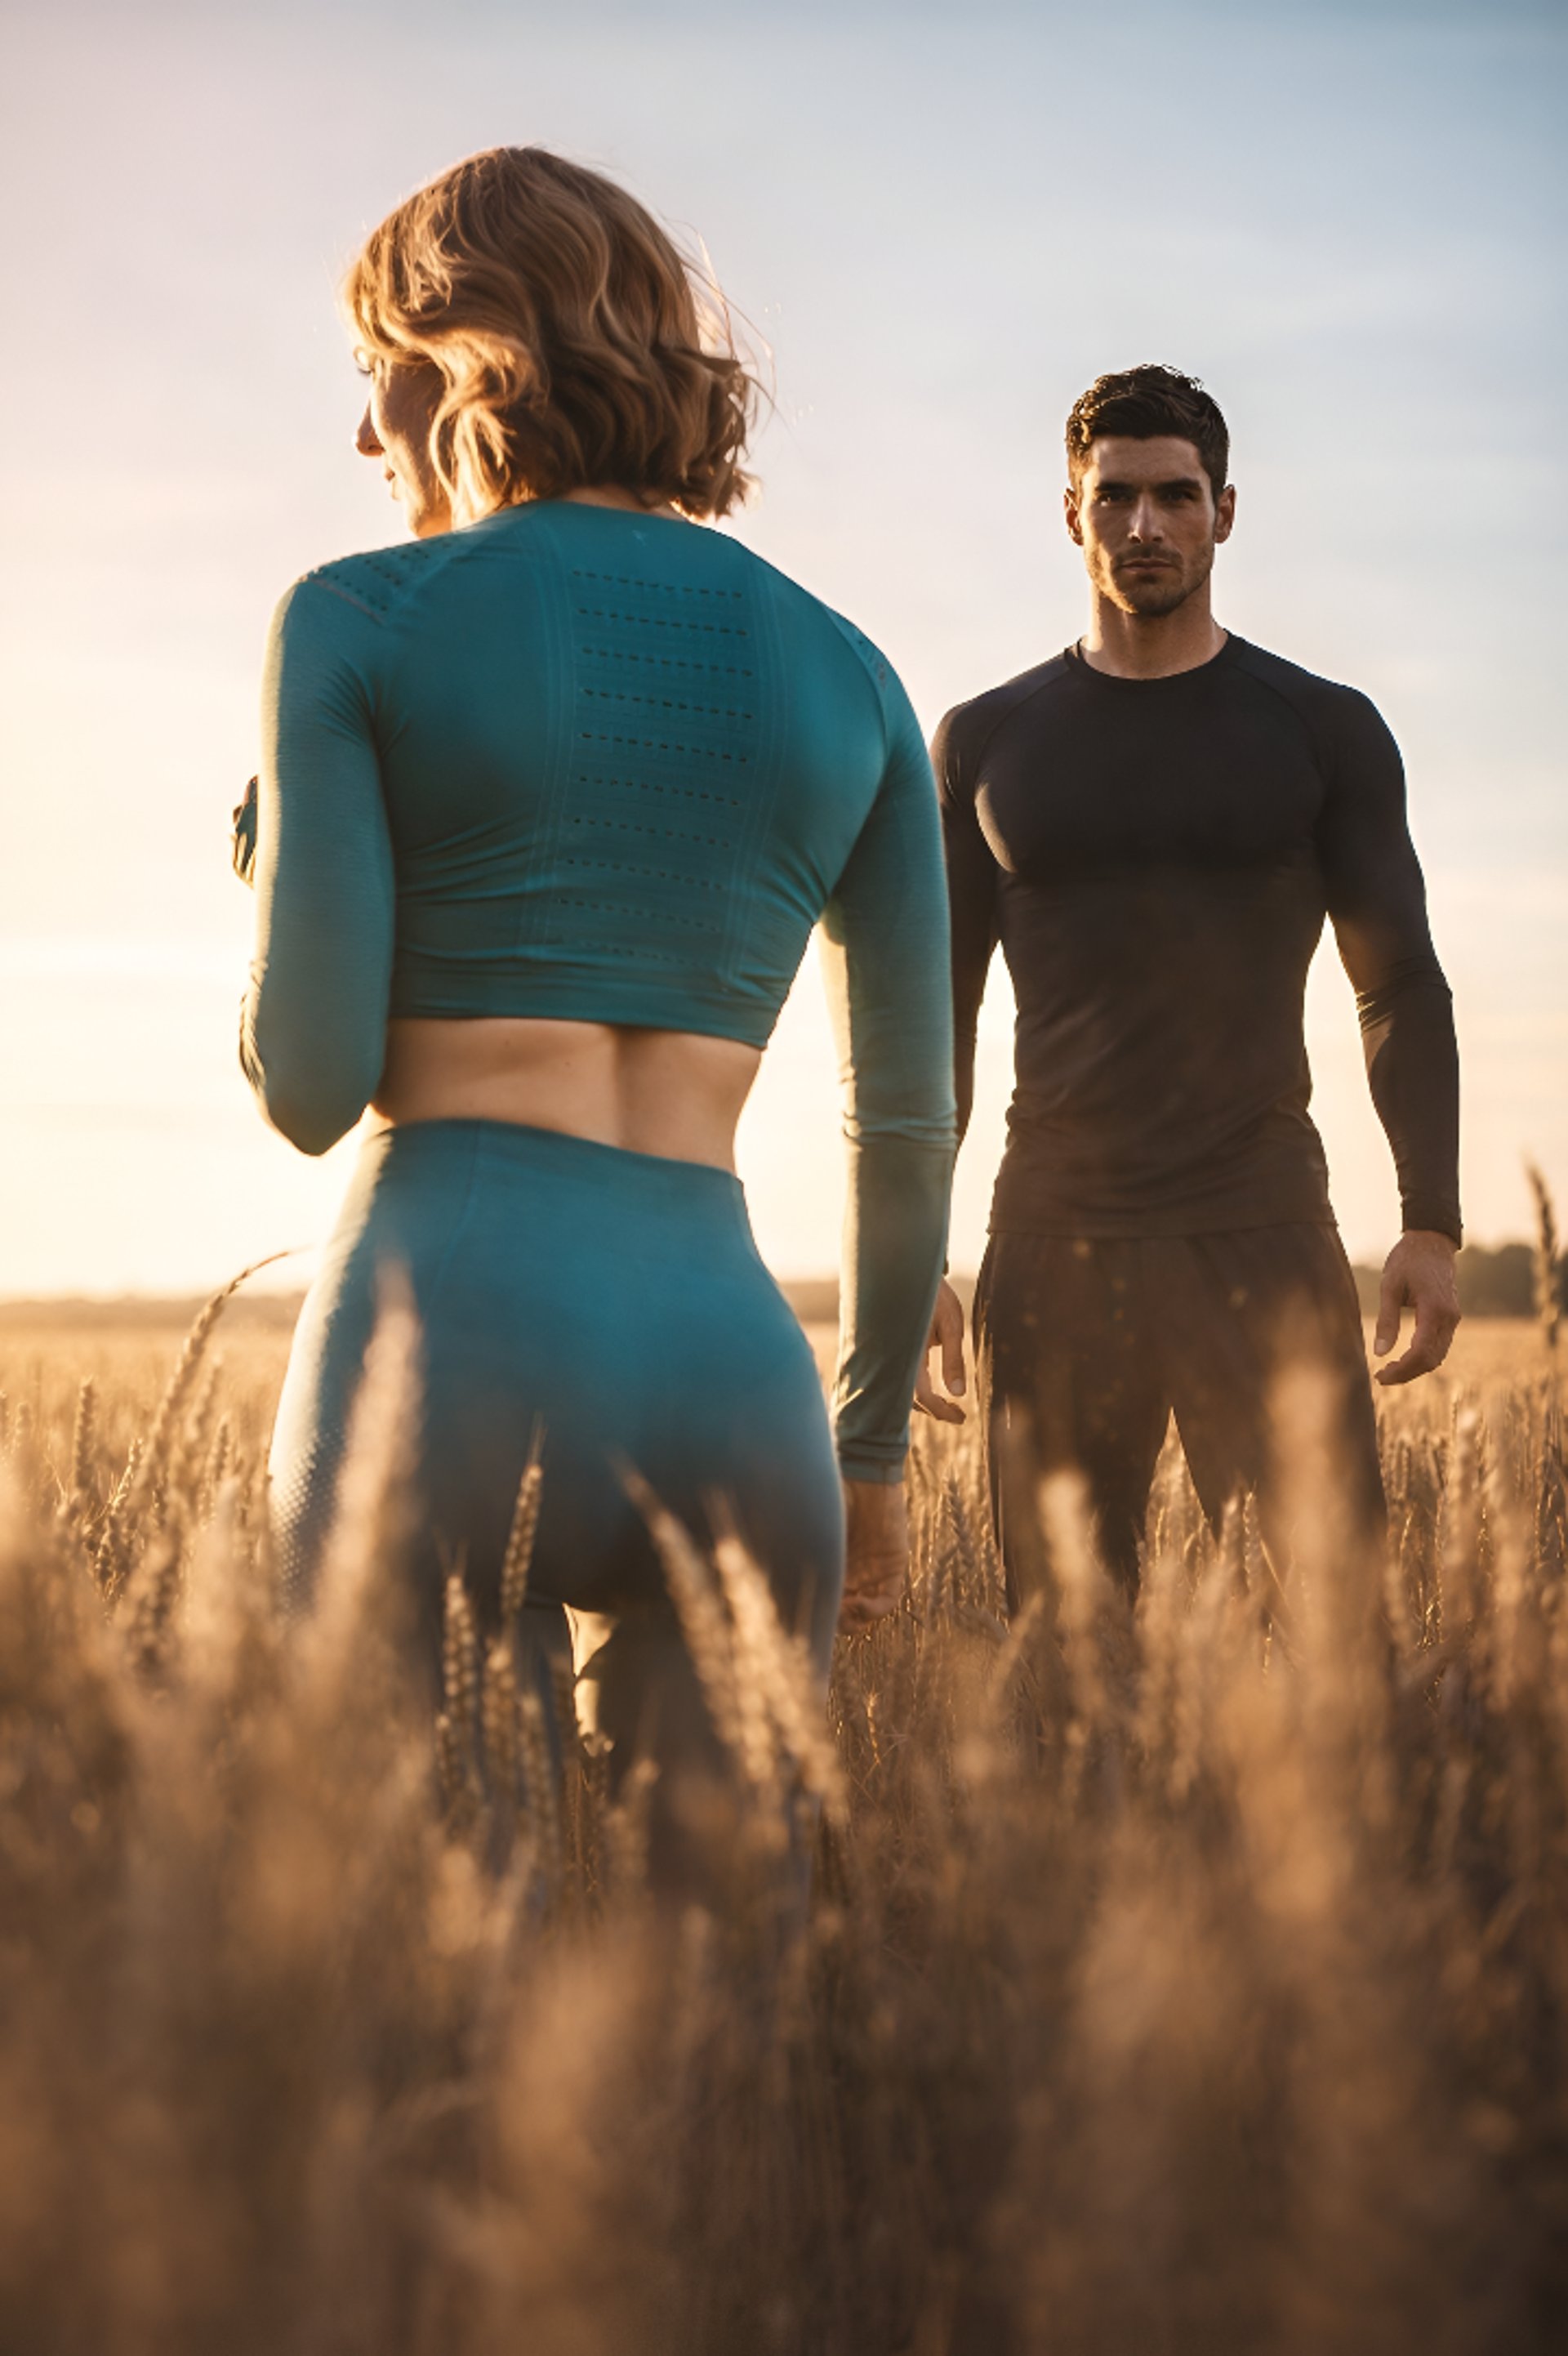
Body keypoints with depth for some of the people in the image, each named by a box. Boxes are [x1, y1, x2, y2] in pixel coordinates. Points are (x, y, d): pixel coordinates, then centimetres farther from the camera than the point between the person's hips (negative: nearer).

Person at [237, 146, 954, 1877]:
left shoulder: (358, 624, 2)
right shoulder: (843, 674, 14)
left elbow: (313, 1087, -3)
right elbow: (909, 1118, 17)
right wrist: (873, 1442, 27)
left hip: (438, 1345, -3)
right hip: (722, 1363, 4)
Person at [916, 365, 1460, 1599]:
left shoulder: (1322, 730, 8)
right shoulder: (987, 743, 12)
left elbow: (1403, 990, 8)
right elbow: (936, 1018, 14)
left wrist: (1433, 1222, -3)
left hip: (1264, 1230, -1)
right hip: (1055, 1234, 1)